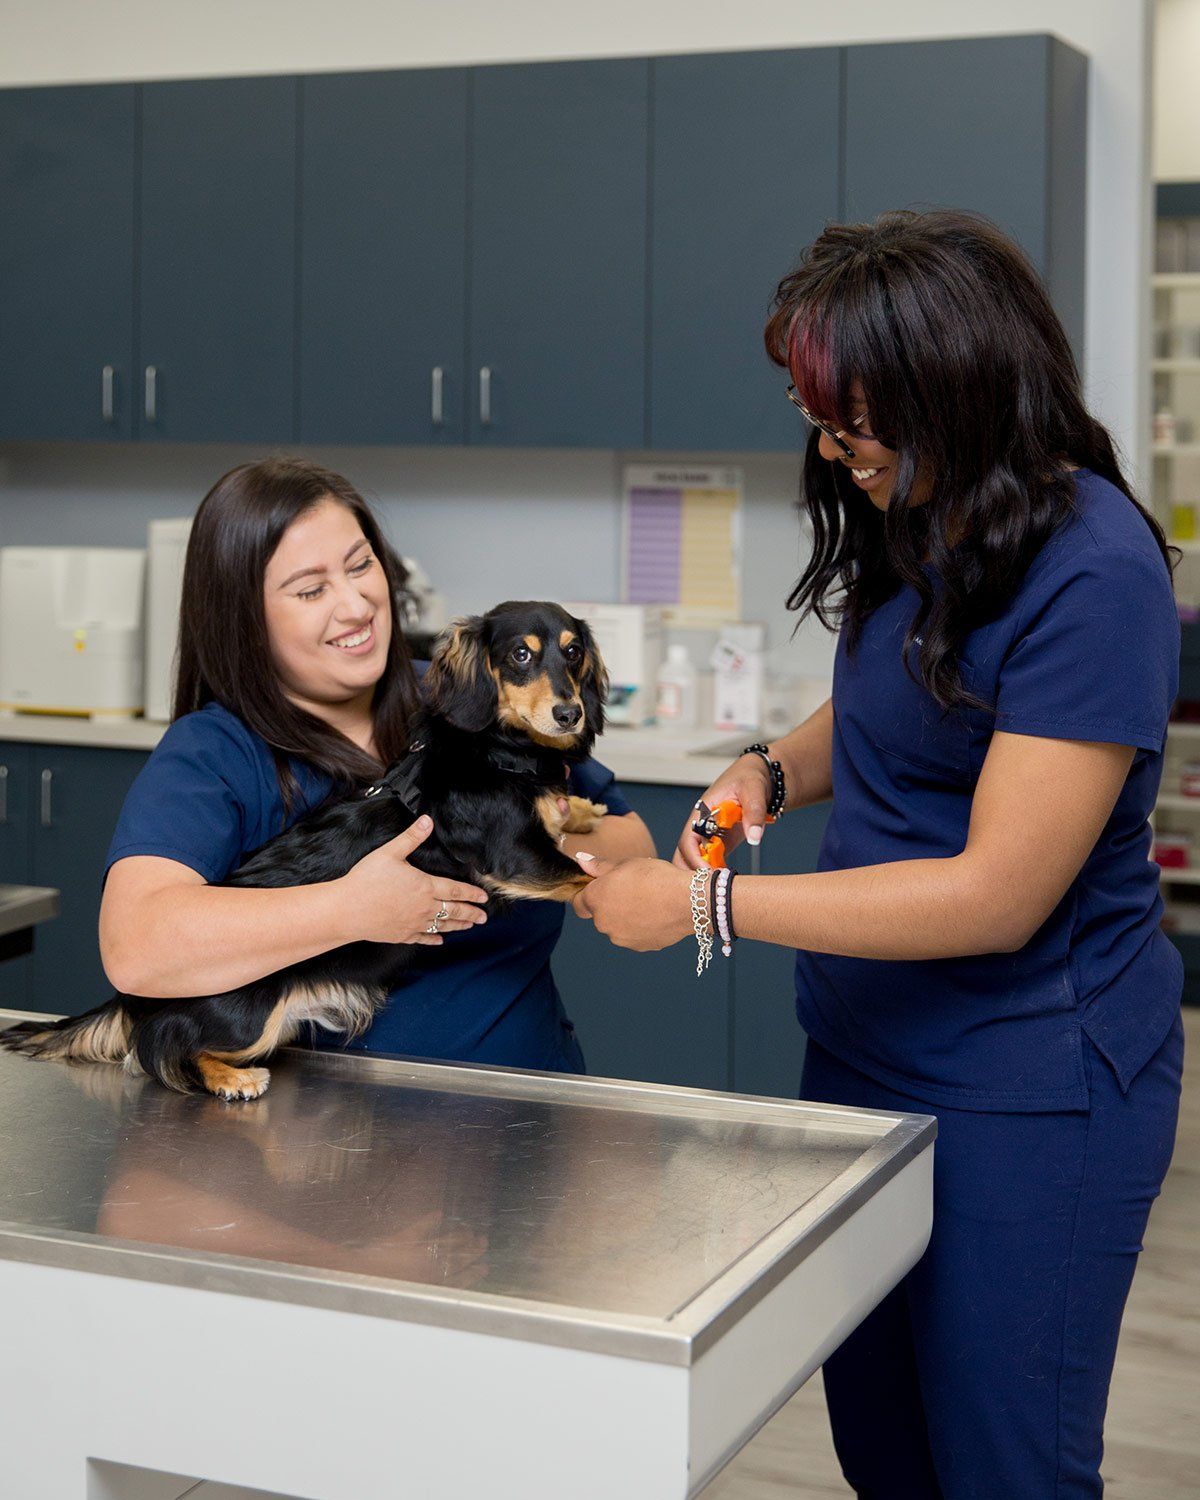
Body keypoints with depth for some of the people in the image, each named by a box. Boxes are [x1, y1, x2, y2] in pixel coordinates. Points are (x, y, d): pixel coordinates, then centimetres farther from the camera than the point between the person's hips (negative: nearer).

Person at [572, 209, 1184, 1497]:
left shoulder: (1091, 572, -22)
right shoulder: (918, 529, 4)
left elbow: (996, 895, -24)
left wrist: (708, 906, -21)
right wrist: (774, 769, 0)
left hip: (1025, 1094, -8)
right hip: (865, 1047, 8)